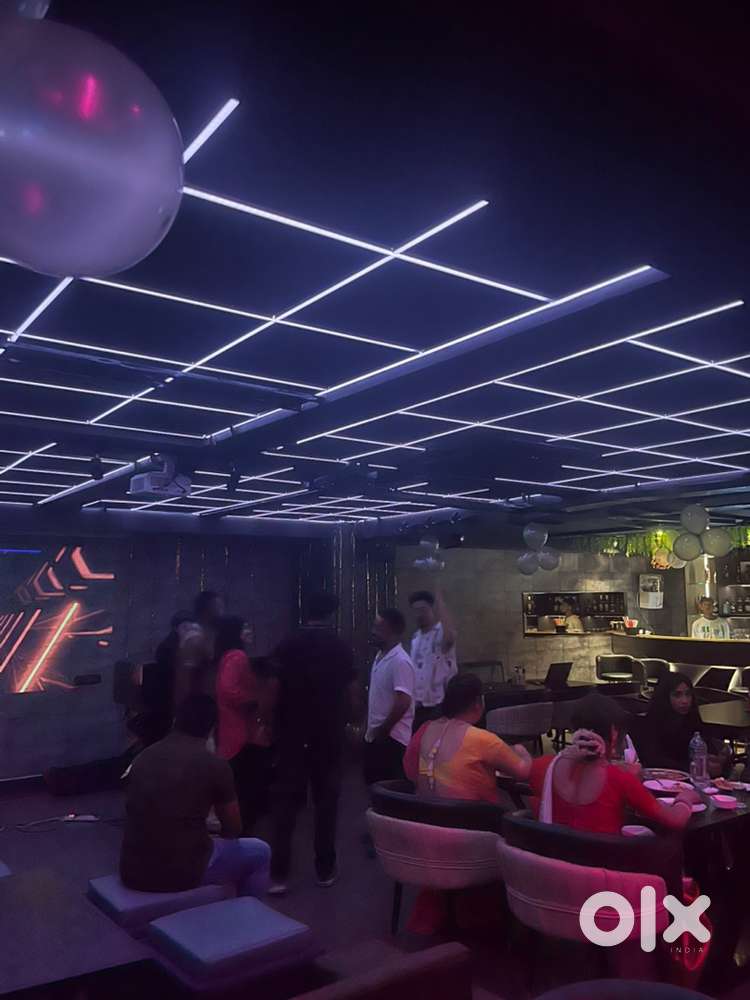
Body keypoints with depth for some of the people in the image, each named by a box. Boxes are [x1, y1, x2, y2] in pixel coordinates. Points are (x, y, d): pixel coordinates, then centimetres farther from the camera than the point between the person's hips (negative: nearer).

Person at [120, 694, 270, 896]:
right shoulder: (215, 765, -7)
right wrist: (217, 838, 30)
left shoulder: (143, 757, 6)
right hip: (183, 873, -5)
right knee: (260, 853, 18)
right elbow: (233, 829, 7)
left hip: (132, 872, 5)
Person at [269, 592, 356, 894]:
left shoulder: (287, 645, -4)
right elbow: (346, 692, -1)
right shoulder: (340, 648, -5)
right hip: (328, 731, 0)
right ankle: (325, 869, 16)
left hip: (292, 730, 1)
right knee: (326, 799, 11)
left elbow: (276, 689, -2)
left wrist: (277, 723, 10)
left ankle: (279, 873, 4)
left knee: (286, 799, 6)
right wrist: (344, 722, 14)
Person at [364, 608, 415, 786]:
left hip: (391, 737, -9)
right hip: (376, 735, 9)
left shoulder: (400, 661, -20)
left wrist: (383, 730, -17)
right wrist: (372, 730, 16)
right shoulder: (380, 656, 10)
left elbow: (403, 703, -26)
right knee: (373, 781, 16)